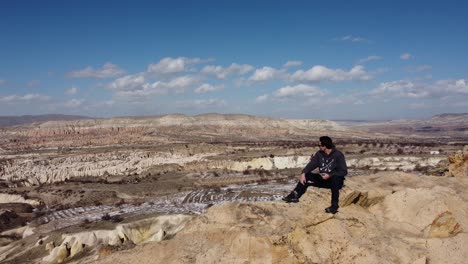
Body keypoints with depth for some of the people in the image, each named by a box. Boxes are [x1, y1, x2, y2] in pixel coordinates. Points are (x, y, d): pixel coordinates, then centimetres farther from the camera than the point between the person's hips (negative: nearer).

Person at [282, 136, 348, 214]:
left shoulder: (338, 155, -16)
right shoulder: (319, 154, -1)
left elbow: (344, 171, -17)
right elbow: (311, 164, -5)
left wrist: (330, 175, -28)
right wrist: (303, 173, -22)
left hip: (335, 181, -6)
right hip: (323, 179, 6)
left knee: (335, 178, -39)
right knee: (307, 176, -9)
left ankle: (334, 206, -31)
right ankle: (295, 196, -15)